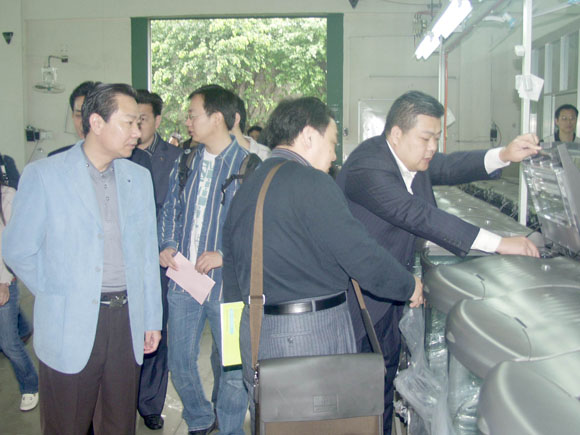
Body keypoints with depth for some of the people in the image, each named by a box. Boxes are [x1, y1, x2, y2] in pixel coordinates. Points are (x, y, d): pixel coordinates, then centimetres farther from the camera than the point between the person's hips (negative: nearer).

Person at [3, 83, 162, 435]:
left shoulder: (139, 177, 10)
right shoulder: (43, 175, -4)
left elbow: (147, 251, 11)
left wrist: (152, 319, 10)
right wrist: (56, 293, -1)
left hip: (127, 321, 4)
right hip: (71, 325, -3)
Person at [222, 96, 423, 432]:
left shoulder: (245, 189, 12)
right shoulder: (311, 183, -13)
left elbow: (231, 269, 16)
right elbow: (360, 254, -17)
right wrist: (410, 287, -1)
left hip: (255, 333, 8)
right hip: (314, 332, -8)